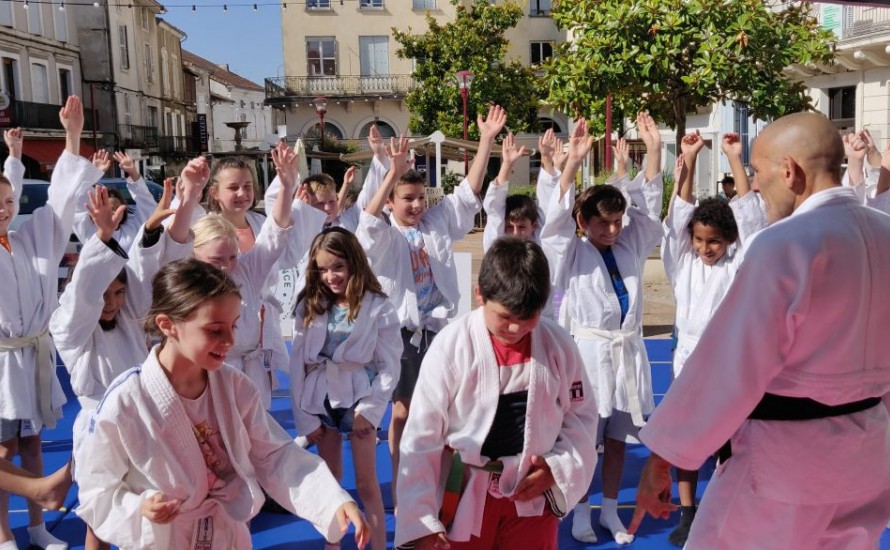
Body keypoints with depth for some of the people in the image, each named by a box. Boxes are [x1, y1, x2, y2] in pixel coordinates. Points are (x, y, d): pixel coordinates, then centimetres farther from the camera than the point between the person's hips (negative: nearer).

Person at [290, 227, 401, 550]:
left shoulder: (377, 308, -8)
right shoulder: (309, 306, 1)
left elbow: (389, 365, -8)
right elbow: (297, 363, 0)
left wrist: (370, 409, -13)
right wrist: (303, 416, -3)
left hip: (358, 400, -3)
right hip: (320, 400, 3)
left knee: (366, 484, 3)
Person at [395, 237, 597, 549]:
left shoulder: (557, 344, -8)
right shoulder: (451, 346, -17)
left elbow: (581, 415, 6)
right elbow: (421, 437, -12)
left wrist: (559, 467, -9)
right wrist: (420, 520, -11)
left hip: (533, 496, 2)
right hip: (464, 497, -2)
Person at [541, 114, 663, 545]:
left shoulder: (630, 246, 9)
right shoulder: (572, 253, -3)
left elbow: (649, 205, 4)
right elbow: (555, 221, -19)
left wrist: (654, 150, -7)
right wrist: (572, 164, -30)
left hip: (627, 350, 4)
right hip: (589, 351, -4)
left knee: (617, 437, 13)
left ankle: (610, 510, 28)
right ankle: (580, 513, 21)